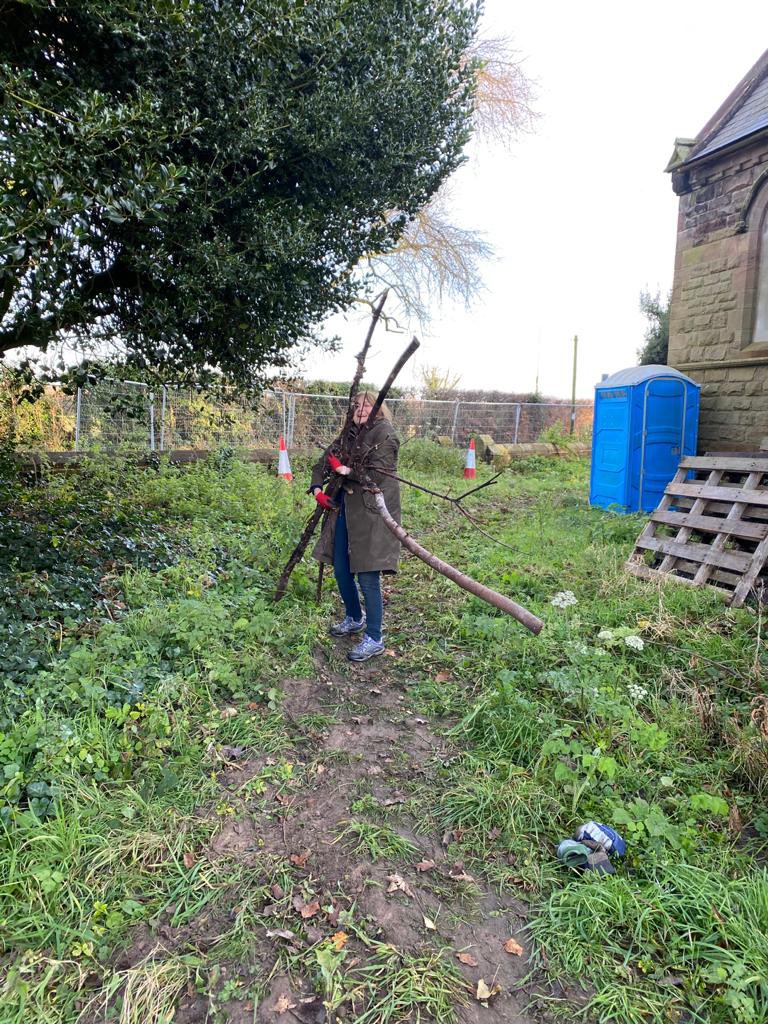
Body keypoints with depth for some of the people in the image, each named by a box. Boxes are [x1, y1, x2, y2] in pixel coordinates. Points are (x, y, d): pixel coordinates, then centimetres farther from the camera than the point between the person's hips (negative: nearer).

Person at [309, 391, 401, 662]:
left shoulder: (385, 435, -7)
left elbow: (375, 476, -17)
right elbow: (321, 464, 18)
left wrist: (344, 470, -13)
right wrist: (317, 489, 1)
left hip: (371, 515, -8)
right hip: (343, 511, 8)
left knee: (367, 577, -6)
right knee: (341, 571, 16)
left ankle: (374, 639, 8)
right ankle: (354, 619, 40)